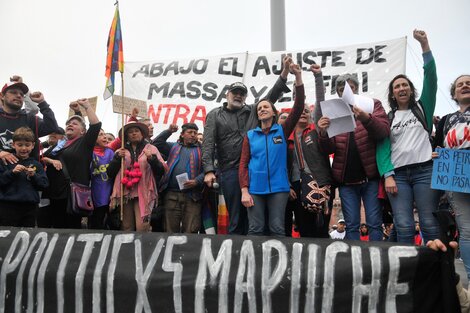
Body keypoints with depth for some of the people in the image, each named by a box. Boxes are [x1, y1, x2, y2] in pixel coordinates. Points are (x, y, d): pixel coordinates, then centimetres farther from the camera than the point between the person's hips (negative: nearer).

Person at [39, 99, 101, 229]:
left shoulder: (84, 143, 4)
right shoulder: (59, 144, 21)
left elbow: (96, 125, -7)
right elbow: (42, 158, 16)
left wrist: (86, 105, 0)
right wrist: (51, 161, -6)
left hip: (73, 194, -5)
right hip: (51, 192, 6)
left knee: (70, 229, -1)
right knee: (44, 225, 6)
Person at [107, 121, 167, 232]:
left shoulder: (151, 149, 9)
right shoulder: (121, 151, 17)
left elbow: (162, 171, 0)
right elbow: (110, 173, 10)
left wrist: (152, 158, -15)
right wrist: (117, 158, -3)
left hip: (143, 194, -3)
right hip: (124, 193, 3)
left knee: (142, 228, -12)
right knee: (126, 228, 6)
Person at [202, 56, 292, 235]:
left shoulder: (252, 111, 17)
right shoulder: (215, 115, 11)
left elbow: (272, 96, 8)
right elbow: (208, 144, 1)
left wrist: (285, 71, -3)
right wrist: (209, 170, -11)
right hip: (230, 171, -2)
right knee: (235, 217, 3)